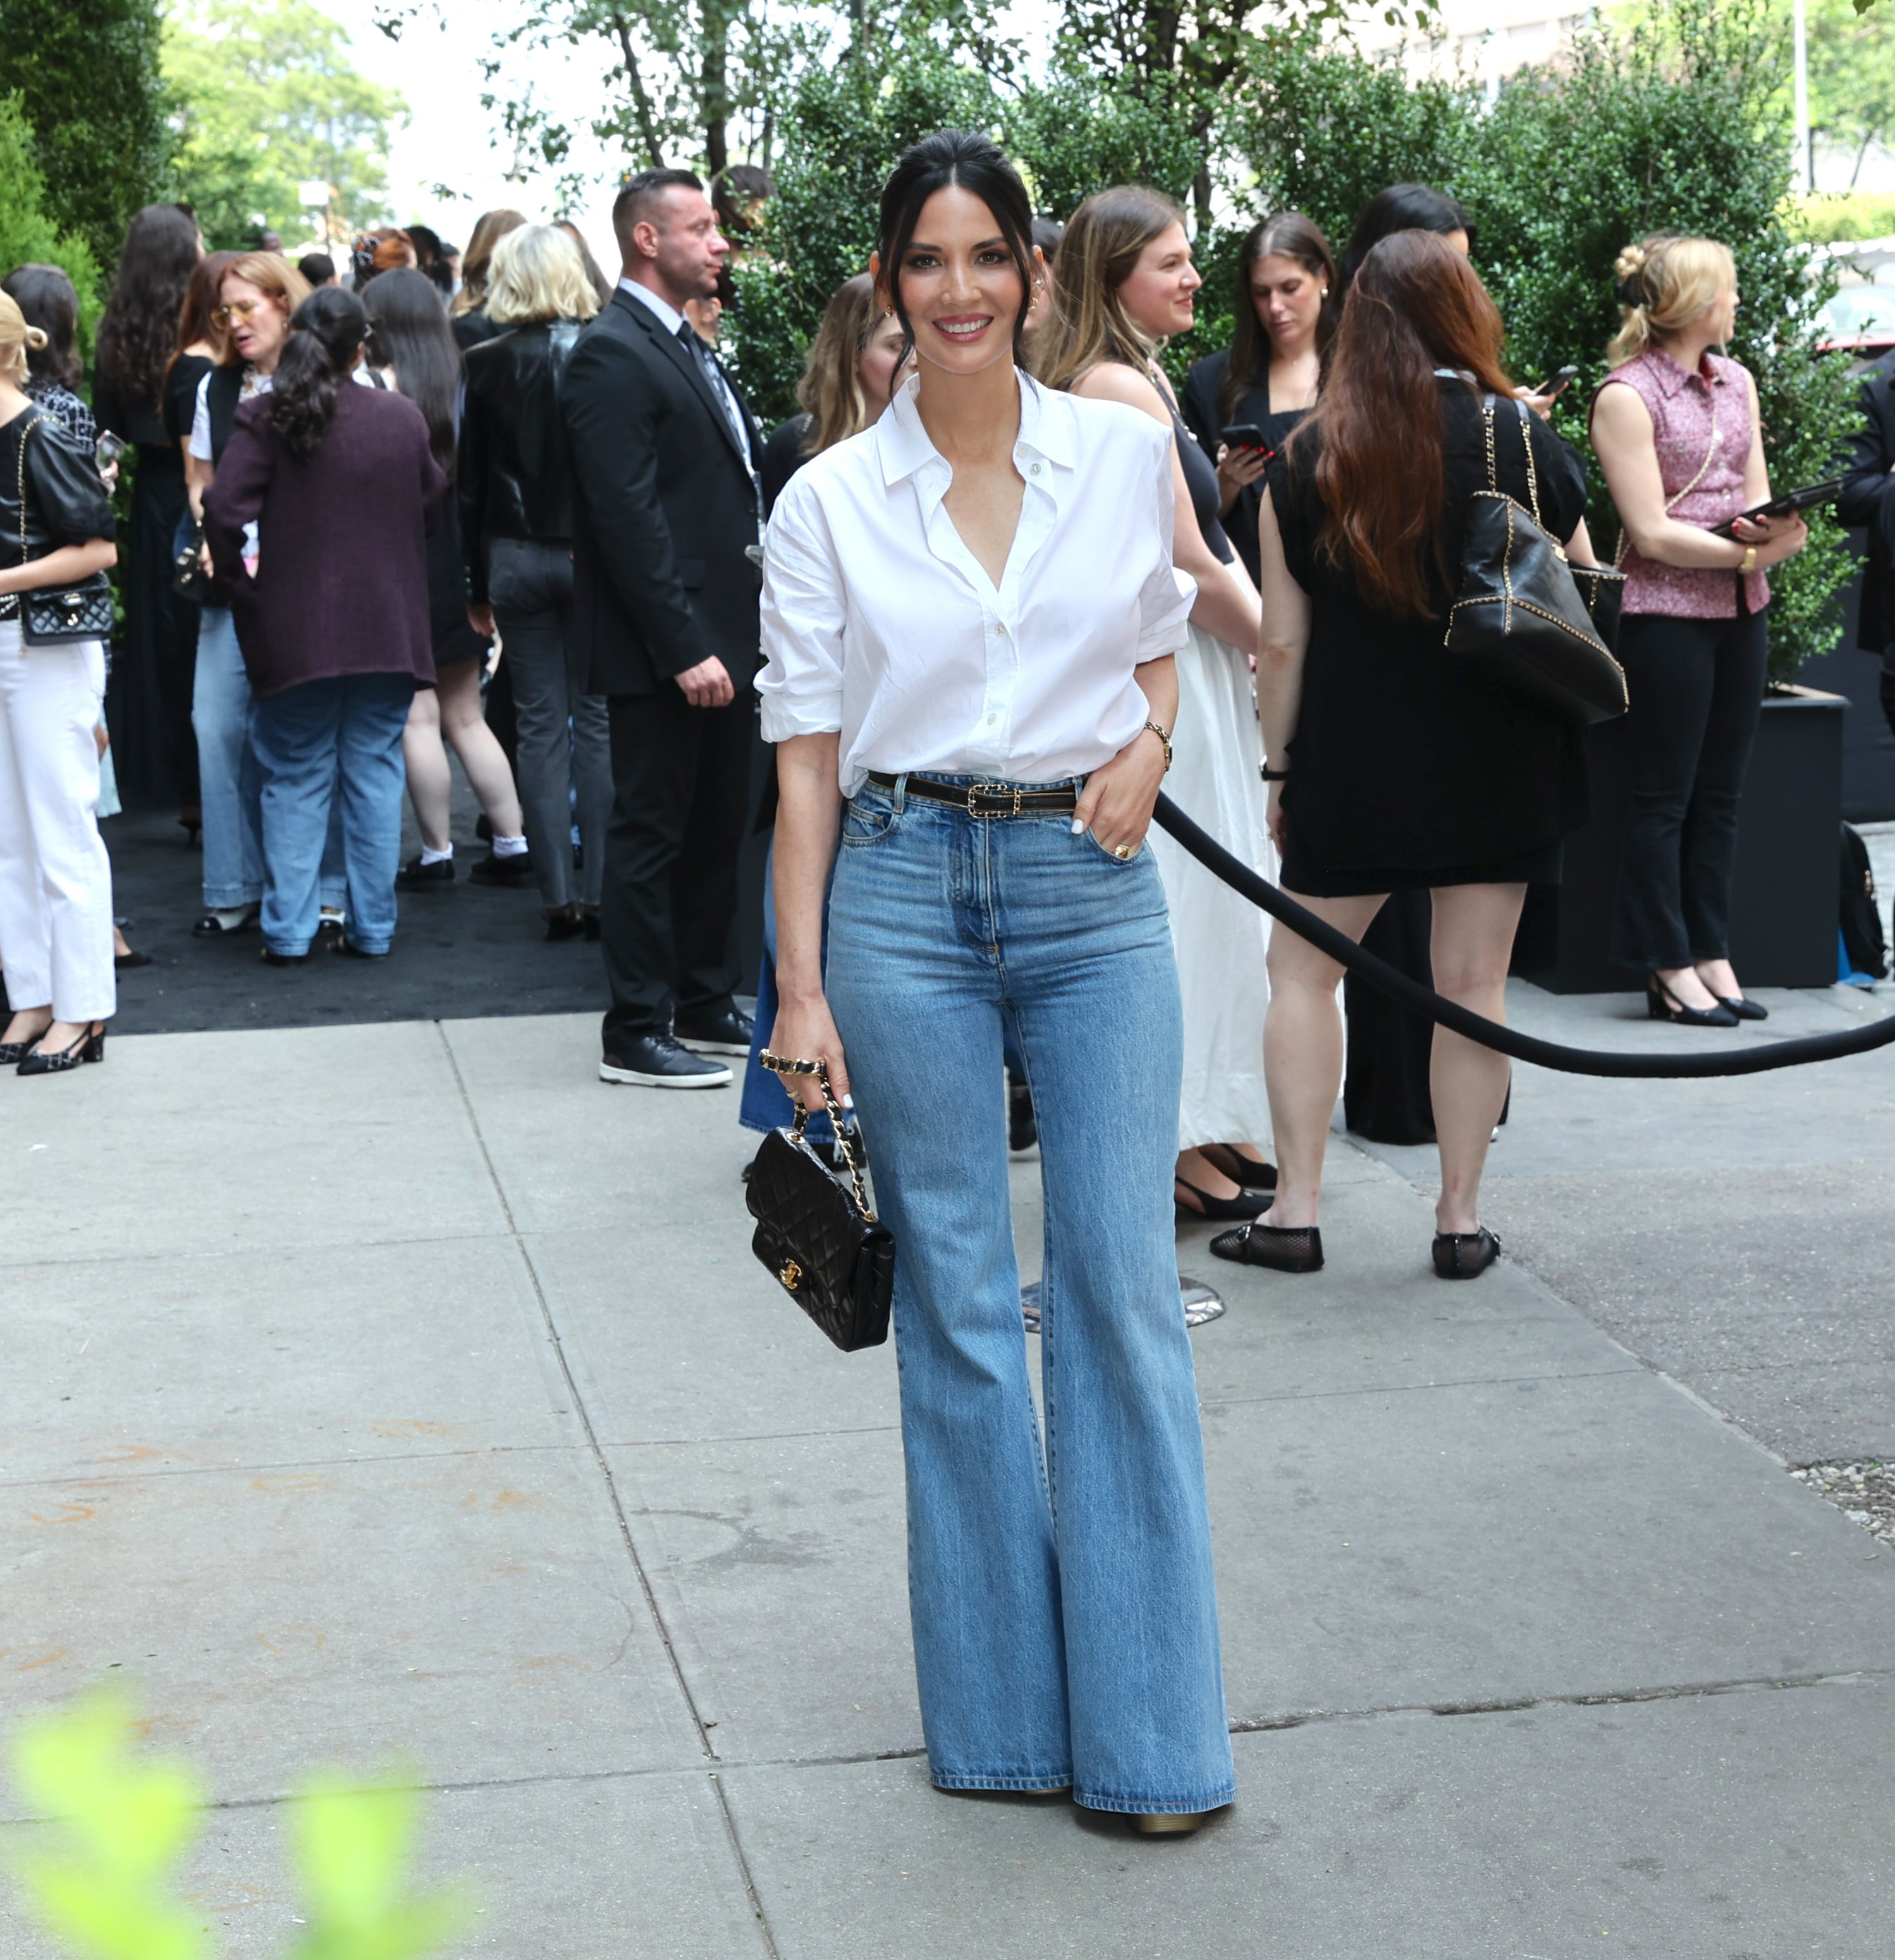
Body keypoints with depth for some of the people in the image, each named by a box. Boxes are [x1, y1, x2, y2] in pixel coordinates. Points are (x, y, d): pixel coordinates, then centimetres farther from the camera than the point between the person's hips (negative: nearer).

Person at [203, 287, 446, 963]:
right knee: (374, 774, 9)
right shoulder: (403, 416, 0)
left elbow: (225, 511, -16)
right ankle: (372, 927, 11)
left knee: (296, 781, 7)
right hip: (389, 628, 2)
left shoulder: (265, 419, -9)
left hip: (297, 630, -2)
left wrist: (243, 586, -2)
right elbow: (433, 508, 10)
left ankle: (288, 930, 6)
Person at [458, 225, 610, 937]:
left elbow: (472, 483, 1)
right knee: (597, 722, 6)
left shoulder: (488, 364, -2)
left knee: (540, 726, 6)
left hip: (517, 558, 1)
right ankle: (599, 892, 5)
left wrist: (479, 586, 8)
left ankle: (558, 895, 4)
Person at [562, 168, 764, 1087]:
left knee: (718, 828, 15)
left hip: (720, 639, 9)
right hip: (662, 650, -9)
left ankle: (705, 1005, 27)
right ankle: (636, 1034, 7)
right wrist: (685, 649, -23)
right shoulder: (611, 355, -14)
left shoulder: (691, 349, 16)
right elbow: (628, 517, -20)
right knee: (652, 834, -1)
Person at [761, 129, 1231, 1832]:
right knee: (958, 1303, 5)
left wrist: (1148, 744, -5)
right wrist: (802, 982, -5)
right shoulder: (830, 500, 0)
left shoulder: (1129, 454, 4)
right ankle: (1004, 1710, 17)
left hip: (1094, 886, 1)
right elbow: (808, 754, 1)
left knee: (1124, 1288, -2)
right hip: (906, 889, -1)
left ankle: (1146, 1723, 8)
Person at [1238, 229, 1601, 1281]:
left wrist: (1279, 769, 6)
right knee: (1473, 984, 7)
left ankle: (1295, 1210, 10)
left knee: (1303, 969, 12)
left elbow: (1282, 641, -3)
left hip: (1352, 756, -1)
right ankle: (1461, 1217, 12)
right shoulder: (1523, 440, -5)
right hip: (1496, 758, 1)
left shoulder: (1307, 458, -5)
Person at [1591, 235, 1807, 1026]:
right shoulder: (1627, 395, -11)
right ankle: (1670, 968, 7)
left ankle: (1711, 956, 17)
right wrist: (1750, 552, -17)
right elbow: (1651, 531, -15)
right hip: (1667, 612, -7)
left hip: (1741, 608, 7)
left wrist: (1777, 527, -11)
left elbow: (1755, 494, 11)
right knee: (1665, 797, 1)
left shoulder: (1736, 382, 11)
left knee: (1720, 795, 10)